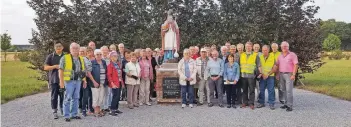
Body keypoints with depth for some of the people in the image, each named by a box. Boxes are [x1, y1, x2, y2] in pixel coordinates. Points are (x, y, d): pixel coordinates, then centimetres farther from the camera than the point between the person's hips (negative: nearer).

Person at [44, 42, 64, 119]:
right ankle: (54, 112, 7)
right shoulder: (50, 56, 2)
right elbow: (45, 67, 0)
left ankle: (62, 109, 24)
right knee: (54, 96, 0)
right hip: (54, 79, -2)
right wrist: (55, 66, -14)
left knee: (63, 95, 6)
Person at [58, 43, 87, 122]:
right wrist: (61, 81, -12)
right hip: (69, 81, -5)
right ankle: (66, 116, 8)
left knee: (76, 98, 11)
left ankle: (74, 114, 21)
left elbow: (83, 71, 18)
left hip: (78, 81, 5)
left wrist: (84, 80, 13)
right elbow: (61, 70, -7)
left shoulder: (81, 59, 14)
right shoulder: (65, 58, -3)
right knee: (68, 99, -1)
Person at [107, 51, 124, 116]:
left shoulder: (118, 64, 13)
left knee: (118, 96, 12)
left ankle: (116, 109, 22)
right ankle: (112, 110, -2)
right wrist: (112, 84, -20)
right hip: (114, 84, -7)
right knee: (115, 96, -8)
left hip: (119, 83, 7)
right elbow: (109, 75, -14)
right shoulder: (110, 65, -9)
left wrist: (122, 82, 13)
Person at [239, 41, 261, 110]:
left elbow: (259, 65, 2)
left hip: (251, 75, -3)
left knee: (251, 90, -1)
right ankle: (245, 102, 17)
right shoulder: (241, 55, 12)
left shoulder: (255, 55, 3)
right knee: (244, 90, 9)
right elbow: (240, 65, 16)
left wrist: (260, 73, -7)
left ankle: (251, 103, 6)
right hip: (243, 75, 3)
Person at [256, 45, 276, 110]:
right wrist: (262, 74, -7)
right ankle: (261, 103, 16)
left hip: (270, 76, -2)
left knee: (271, 90, -2)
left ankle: (271, 104, 6)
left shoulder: (272, 57, 0)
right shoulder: (260, 57, 4)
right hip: (262, 76, 2)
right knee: (261, 90, 5)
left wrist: (268, 74, -7)